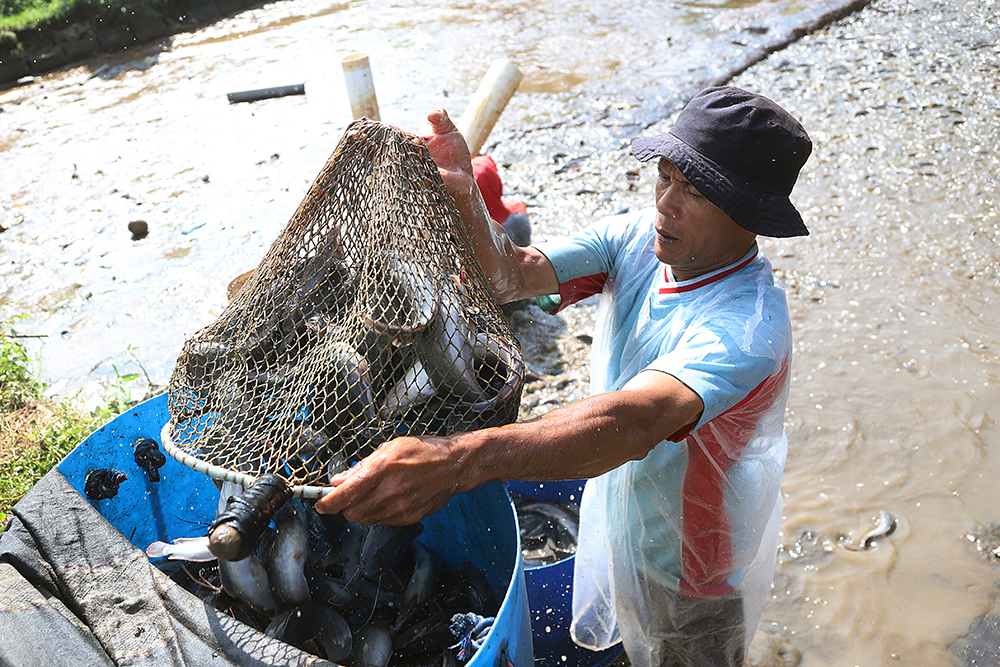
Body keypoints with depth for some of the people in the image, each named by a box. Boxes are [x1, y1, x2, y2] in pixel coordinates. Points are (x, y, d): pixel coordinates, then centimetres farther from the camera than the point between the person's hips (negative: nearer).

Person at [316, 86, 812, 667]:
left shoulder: (749, 326, -37)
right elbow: (511, 278, -22)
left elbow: (635, 422, -54)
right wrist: (462, 194, -42)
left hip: (689, 571, -5)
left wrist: (458, 461, -67)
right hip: (618, 523, 6)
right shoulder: (638, 238, -15)